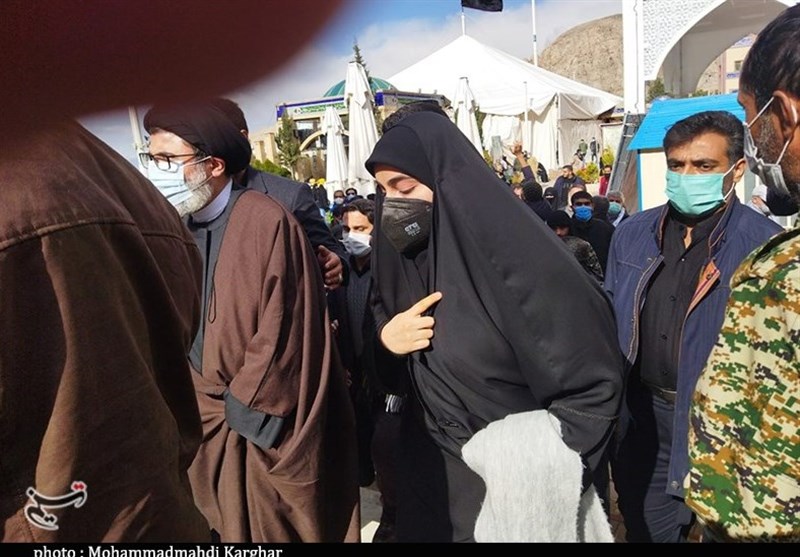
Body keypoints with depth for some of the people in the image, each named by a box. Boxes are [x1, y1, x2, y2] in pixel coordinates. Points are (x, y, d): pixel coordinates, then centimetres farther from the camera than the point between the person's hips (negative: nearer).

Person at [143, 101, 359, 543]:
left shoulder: (267, 222, -17)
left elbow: (281, 330, -17)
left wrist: (242, 407, -11)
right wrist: (200, 406, 0)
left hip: (269, 427, -5)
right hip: (205, 425, 6)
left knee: (281, 528, 11)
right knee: (228, 528, 18)